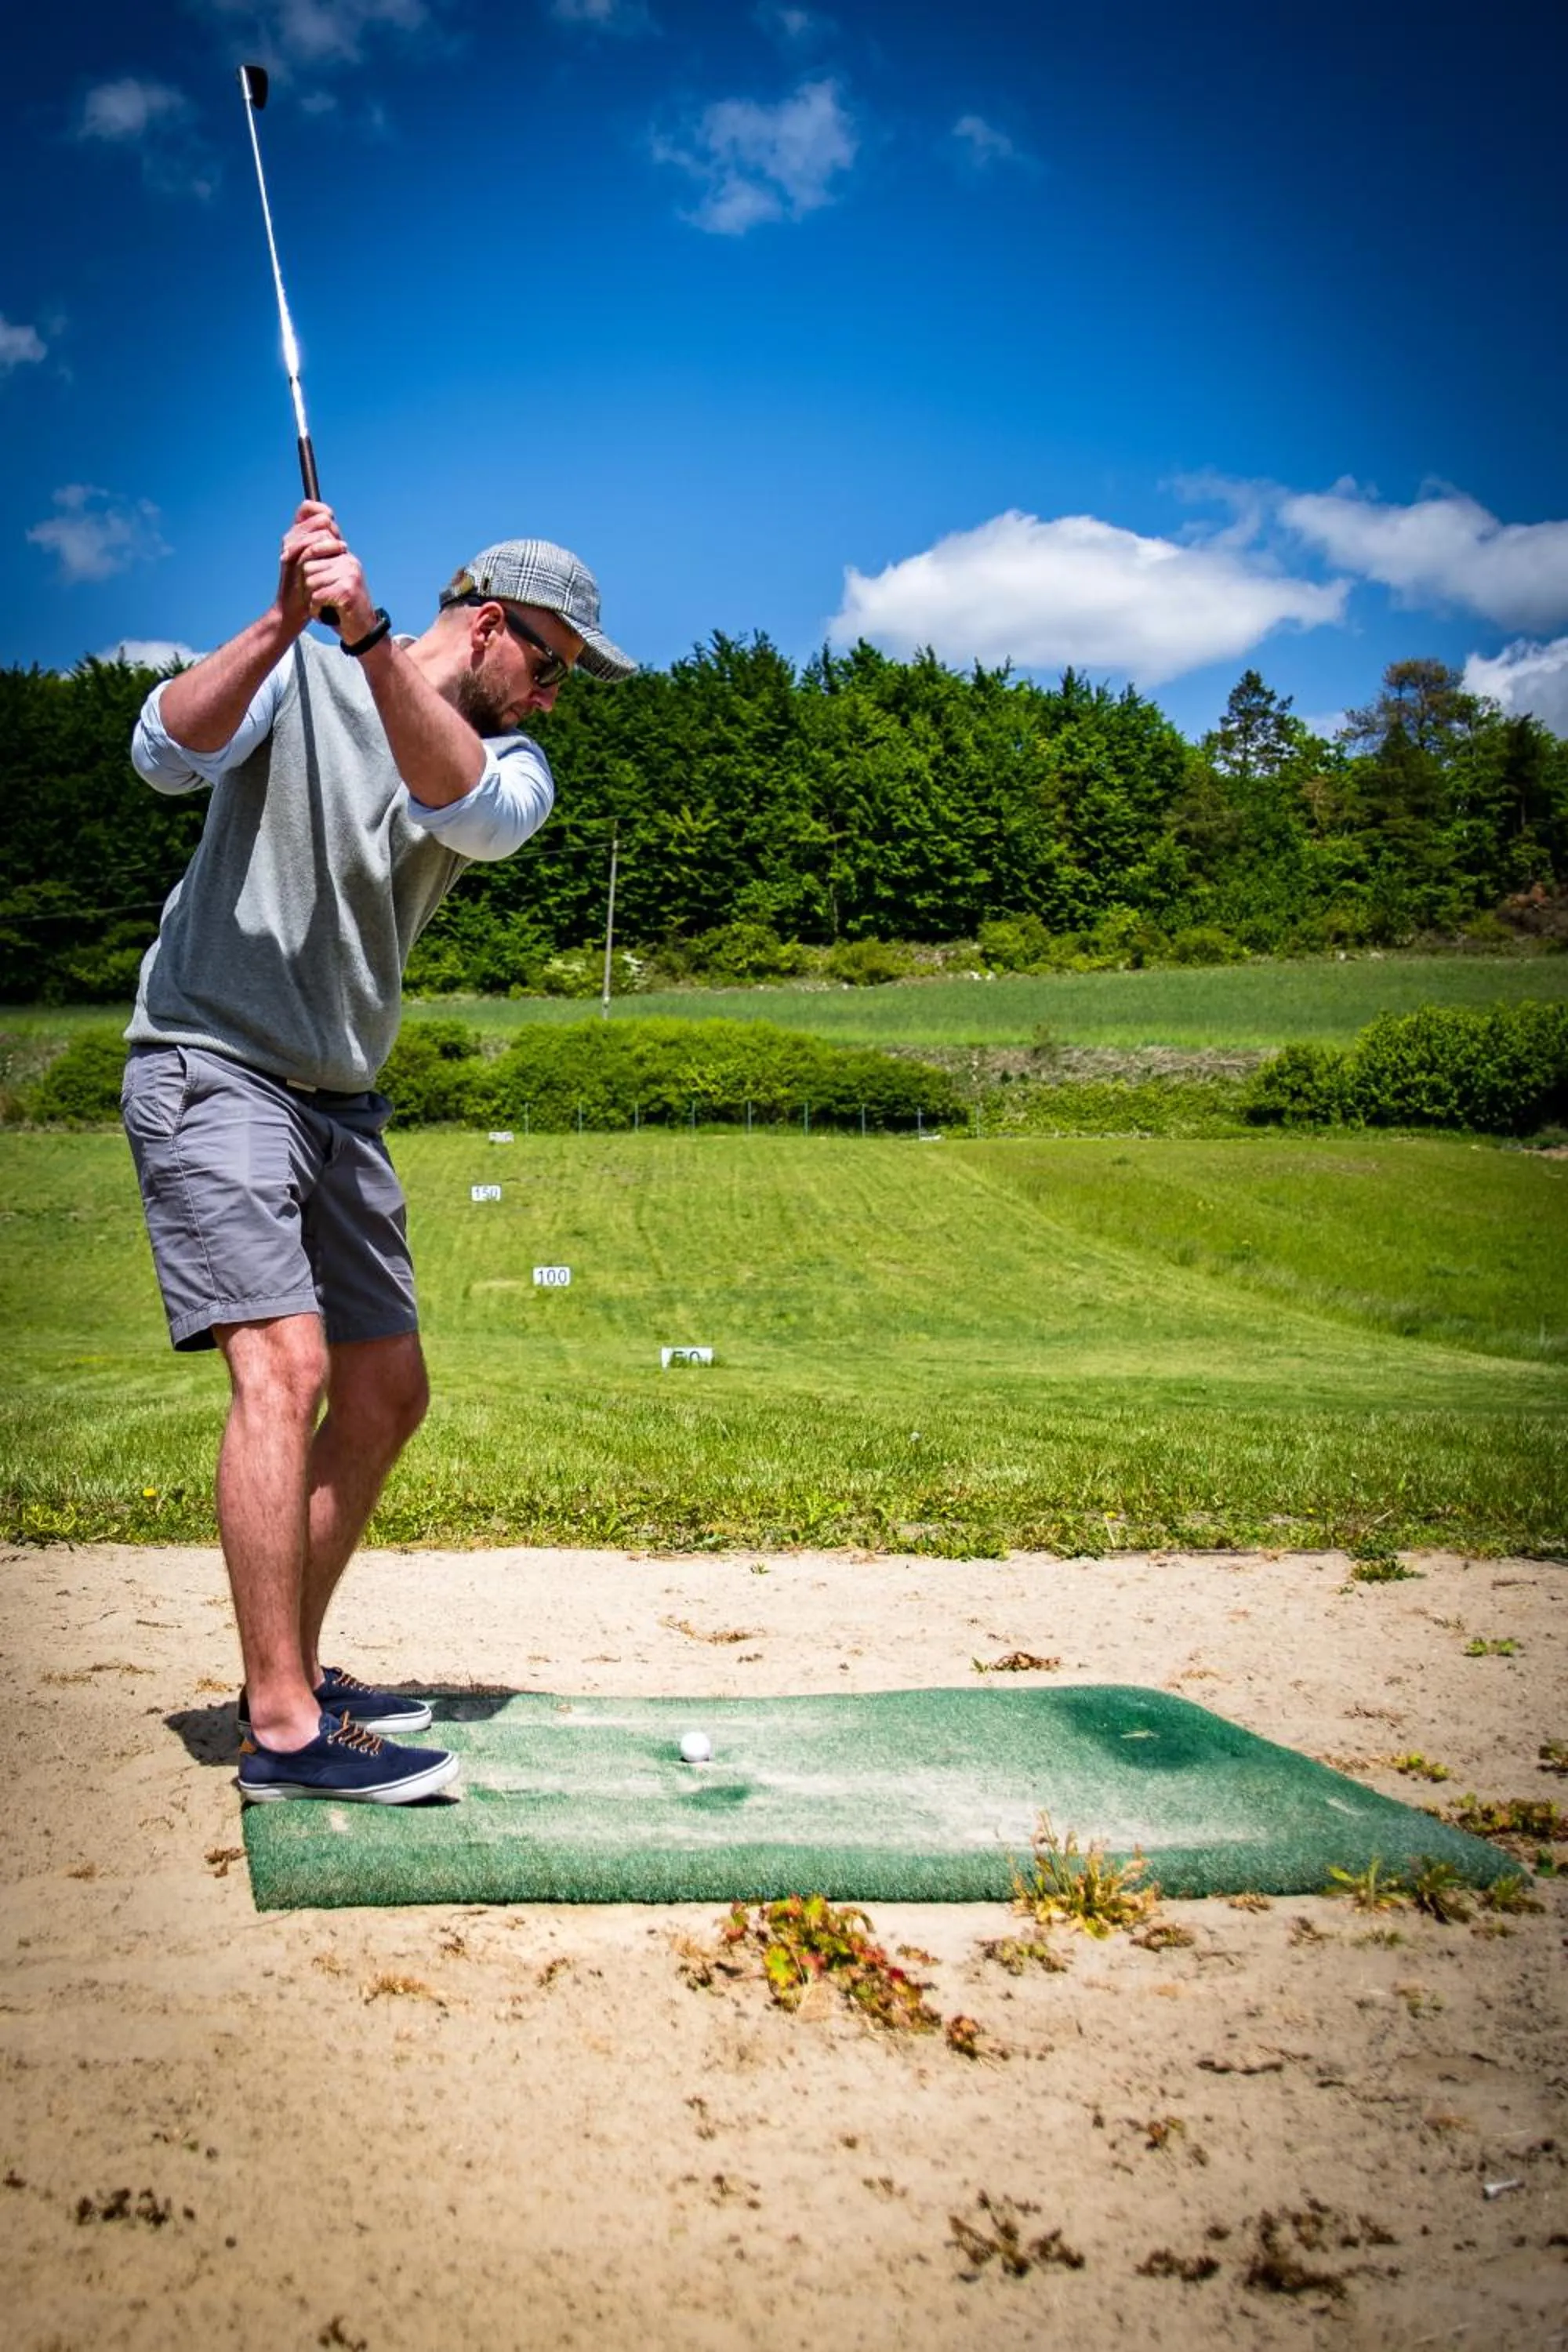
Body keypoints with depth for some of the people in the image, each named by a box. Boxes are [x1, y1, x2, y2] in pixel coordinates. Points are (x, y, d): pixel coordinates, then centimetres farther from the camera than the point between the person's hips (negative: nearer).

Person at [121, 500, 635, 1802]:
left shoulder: (513, 764, 6)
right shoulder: (295, 676, -2)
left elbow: (466, 810, -19)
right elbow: (168, 753, -21)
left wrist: (369, 640, -33)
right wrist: (284, 623, -34)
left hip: (338, 1100, 7)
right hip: (211, 1065, -7)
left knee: (387, 1395, 9)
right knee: (285, 1367, -20)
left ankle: (289, 1667, 24)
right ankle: (284, 1730, -17)